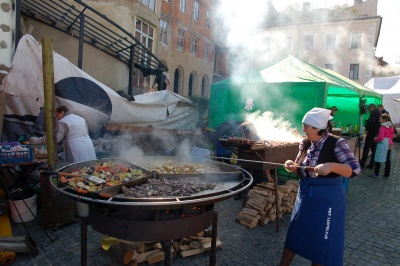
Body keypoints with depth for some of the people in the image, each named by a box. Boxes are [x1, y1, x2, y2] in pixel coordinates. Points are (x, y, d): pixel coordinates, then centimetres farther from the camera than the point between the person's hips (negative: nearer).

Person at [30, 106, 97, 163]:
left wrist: (36, 140, -8)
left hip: (77, 151, -7)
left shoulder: (63, 122, -7)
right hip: (88, 147, 7)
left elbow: (55, 138, -13)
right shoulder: (81, 118, 16)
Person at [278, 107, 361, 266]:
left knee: (322, 241, 9)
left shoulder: (336, 143, -16)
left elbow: (356, 169, -21)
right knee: (293, 235, 16)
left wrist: (331, 166, -36)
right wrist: (292, 167, -12)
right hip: (305, 196, 6)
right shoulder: (305, 144, 0)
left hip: (327, 199, -5)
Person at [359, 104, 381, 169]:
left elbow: (371, 122, -28)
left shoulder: (374, 112, -13)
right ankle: (371, 165, 14)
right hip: (377, 133, 9)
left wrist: (367, 129, -15)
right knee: (374, 150, 11)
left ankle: (362, 164, -2)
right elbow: (378, 122, 20)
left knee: (366, 149, -4)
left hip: (371, 133, -9)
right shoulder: (380, 113, 15)